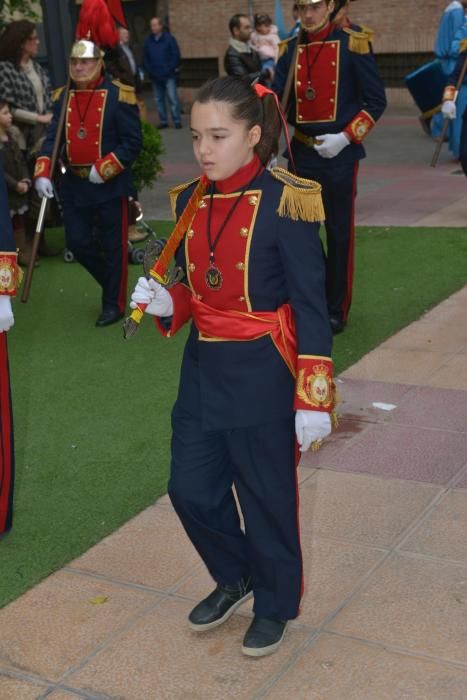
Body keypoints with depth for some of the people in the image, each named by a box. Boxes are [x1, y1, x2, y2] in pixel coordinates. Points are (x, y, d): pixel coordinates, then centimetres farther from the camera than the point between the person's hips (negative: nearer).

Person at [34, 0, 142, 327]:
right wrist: (43, 173, -14)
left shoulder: (119, 95, -10)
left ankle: (114, 304, 21)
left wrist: (103, 169, -20)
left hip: (110, 186, -5)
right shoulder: (63, 97, 5)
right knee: (77, 242, 11)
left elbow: (132, 142, -12)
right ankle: (113, 283, 34)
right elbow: (53, 138, 2)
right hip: (74, 185, 5)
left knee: (113, 245, 6)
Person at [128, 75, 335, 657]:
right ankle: (235, 577, 41)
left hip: (263, 374, -6)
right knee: (190, 489, 12)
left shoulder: (283, 203, -17)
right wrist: (166, 304, -10)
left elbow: (310, 308, -15)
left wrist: (313, 399, -16)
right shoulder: (189, 201, 2)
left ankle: (274, 605, 35)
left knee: (267, 497, 10)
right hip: (203, 369, 6)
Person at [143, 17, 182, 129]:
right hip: (155, 76, 4)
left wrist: (171, 69, -10)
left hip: (168, 75, -4)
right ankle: (163, 121, 14)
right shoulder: (148, 41, 8)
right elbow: (145, 58, 12)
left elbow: (176, 55, -3)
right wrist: (149, 70, 0)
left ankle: (177, 121, -5)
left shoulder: (169, 39, -2)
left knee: (172, 98, -8)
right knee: (159, 99, 7)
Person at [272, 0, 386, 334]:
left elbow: (376, 101, -7)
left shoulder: (353, 43, -7)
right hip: (301, 152, 4)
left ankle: (337, 310, 16)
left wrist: (345, 138, -16)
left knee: (339, 232, 4)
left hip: (339, 153, -4)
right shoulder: (292, 48, 5)